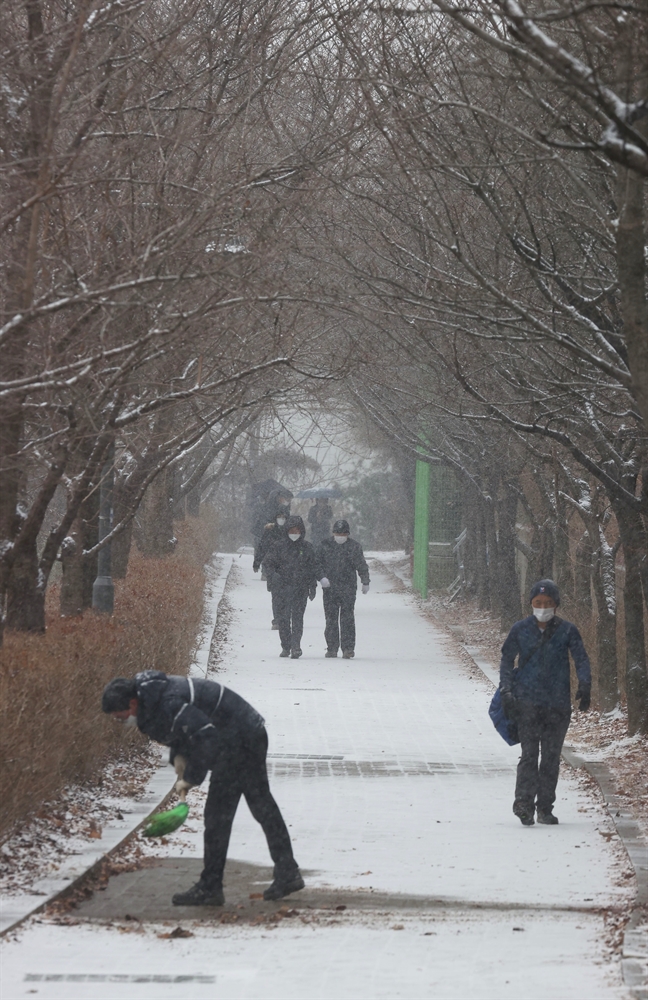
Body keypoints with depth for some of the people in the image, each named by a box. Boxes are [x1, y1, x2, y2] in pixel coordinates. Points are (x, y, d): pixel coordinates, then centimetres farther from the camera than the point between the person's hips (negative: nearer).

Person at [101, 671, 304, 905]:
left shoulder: (169, 704, -28)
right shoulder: (151, 696, 4)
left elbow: (206, 739, -29)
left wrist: (192, 778, -17)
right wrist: (179, 755, 4)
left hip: (238, 741, -11)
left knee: (217, 814, -5)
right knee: (261, 803, 15)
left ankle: (209, 889, -1)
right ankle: (288, 874, 22)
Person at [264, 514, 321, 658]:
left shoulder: (307, 547, 7)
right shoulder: (279, 546, 2)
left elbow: (313, 568, 14)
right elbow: (268, 562, 4)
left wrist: (312, 587, 9)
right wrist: (273, 575, -15)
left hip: (300, 588, 0)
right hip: (281, 587, 0)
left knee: (297, 618, -10)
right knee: (282, 618, 4)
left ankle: (296, 647, -13)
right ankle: (285, 646, 16)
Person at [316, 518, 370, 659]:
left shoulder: (354, 547, 3)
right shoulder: (326, 545, 6)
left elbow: (362, 566, 8)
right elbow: (318, 562, 6)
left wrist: (365, 583, 7)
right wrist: (322, 576, -10)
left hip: (348, 588, -2)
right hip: (329, 589, 2)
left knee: (347, 619, -7)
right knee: (331, 619, 5)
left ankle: (348, 648, -6)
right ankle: (332, 648, 12)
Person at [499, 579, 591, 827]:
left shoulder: (567, 630, 4)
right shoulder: (520, 629, 5)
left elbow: (581, 659, 2)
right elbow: (507, 660, 9)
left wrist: (584, 686, -14)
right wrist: (506, 690, -2)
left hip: (558, 703, 1)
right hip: (527, 701, -1)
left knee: (551, 756, 5)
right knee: (529, 754, -11)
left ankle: (545, 808, 13)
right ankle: (524, 805, -14)